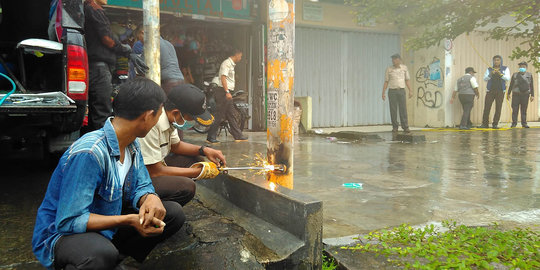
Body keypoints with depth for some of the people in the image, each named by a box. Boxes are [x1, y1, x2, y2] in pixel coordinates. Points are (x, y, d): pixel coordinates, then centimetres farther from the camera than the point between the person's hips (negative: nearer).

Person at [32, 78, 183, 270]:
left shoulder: (132, 144, -2)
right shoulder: (89, 153, -29)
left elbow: (142, 186, 5)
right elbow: (69, 221, -27)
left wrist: (150, 198, -20)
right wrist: (129, 220, -33)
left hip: (107, 227, 8)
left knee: (174, 213, -5)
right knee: (102, 254, -41)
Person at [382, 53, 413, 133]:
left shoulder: (404, 68, 5)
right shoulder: (389, 69, 2)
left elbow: (407, 80, 8)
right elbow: (386, 82, 4)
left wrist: (410, 91, 0)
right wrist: (383, 93, -3)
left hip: (401, 91, 1)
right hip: (392, 91, 0)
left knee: (403, 109, -5)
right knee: (393, 110, -2)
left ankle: (405, 127, -2)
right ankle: (395, 127, 7)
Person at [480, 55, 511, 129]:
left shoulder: (505, 69, 7)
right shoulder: (489, 69, 9)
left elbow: (508, 78, -6)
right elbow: (485, 79, 0)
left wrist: (500, 74, -21)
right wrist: (490, 74, -18)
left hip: (500, 91, 0)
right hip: (490, 90, 0)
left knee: (498, 108, -2)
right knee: (487, 107, -7)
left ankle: (495, 124, 3)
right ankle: (485, 124, -2)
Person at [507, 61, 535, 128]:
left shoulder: (529, 75, 12)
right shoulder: (515, 75, 11)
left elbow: (532, 86, 11)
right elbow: (511, 85, 15)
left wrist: (532, 95, 6)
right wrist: (508, 93, 11)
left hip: (525, 94, 1)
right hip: (516, 94, 0)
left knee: (524, 110, 1)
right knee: (515, 109, -4)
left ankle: (524, 123, 6)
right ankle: (514, 123, 1)